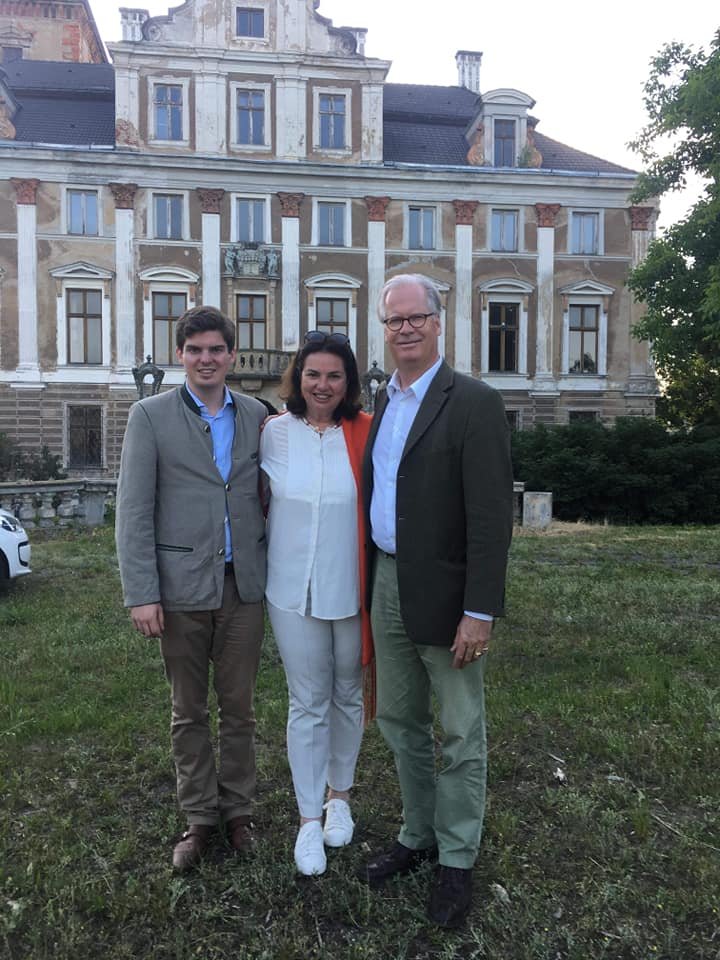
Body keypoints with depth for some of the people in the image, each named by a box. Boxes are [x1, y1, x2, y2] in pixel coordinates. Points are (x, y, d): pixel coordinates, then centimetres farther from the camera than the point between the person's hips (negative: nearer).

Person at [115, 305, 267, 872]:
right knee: (189, 712, 12)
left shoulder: (257, 416, 6)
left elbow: (267, 498, 11)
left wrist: (275, 571, 4)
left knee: (239, 707, 12)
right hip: (182, 586, -2)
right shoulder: (151, 416, -2)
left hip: (243, 585, 2)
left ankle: (237, 809, 31)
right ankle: (199, 817, 29)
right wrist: (141, 593, -11)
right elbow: (134, 512, -6)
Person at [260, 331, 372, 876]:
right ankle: (309, 819, 24)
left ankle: (339, 795, 39)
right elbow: (261, 499, 10)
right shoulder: (274, 433, -3)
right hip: (294, 590, 0)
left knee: (347, 696, 16)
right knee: (307, 704, 8)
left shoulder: (366, 433, -7)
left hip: (351, 588, 0)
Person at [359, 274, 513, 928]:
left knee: (460, 733, 9)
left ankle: (457, 861, 28)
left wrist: (479, 612, -19)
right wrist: (372, 582, 10)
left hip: (446, 595, -7)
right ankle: (418, 836, 38)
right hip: (388, 584, 7)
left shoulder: (474, 403, -13)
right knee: (400, 720, 19)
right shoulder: (383, 401, 10)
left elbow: (492, 517, -17)